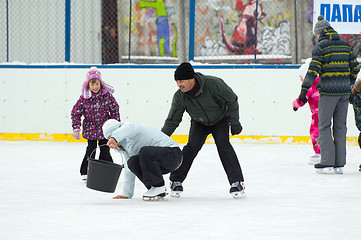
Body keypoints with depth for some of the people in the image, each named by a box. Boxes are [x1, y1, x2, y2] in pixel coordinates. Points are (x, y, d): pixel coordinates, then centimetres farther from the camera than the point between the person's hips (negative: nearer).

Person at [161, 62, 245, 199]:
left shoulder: (214, 84, -34)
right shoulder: (179, 97, -22)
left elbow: (232, 100, -21)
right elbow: (172, 121, -14)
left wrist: (234, 122, -19)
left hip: (220, 120, -2)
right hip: (199, 123, 2)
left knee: (223, 144, -21)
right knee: (192, 146, -17)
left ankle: (237, 182, -17)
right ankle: (176, 181, -5)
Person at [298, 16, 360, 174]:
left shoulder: (320, 46, -7)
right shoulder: (345, 45, 11)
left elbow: (313, 70, -13)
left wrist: (304, 91, -11)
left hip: (328, 91, -5)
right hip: (344, 91, 6)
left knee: (324, 125, 1)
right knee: (340, 126, 10)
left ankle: (328, 162, -5)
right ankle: (340, 163, 9)